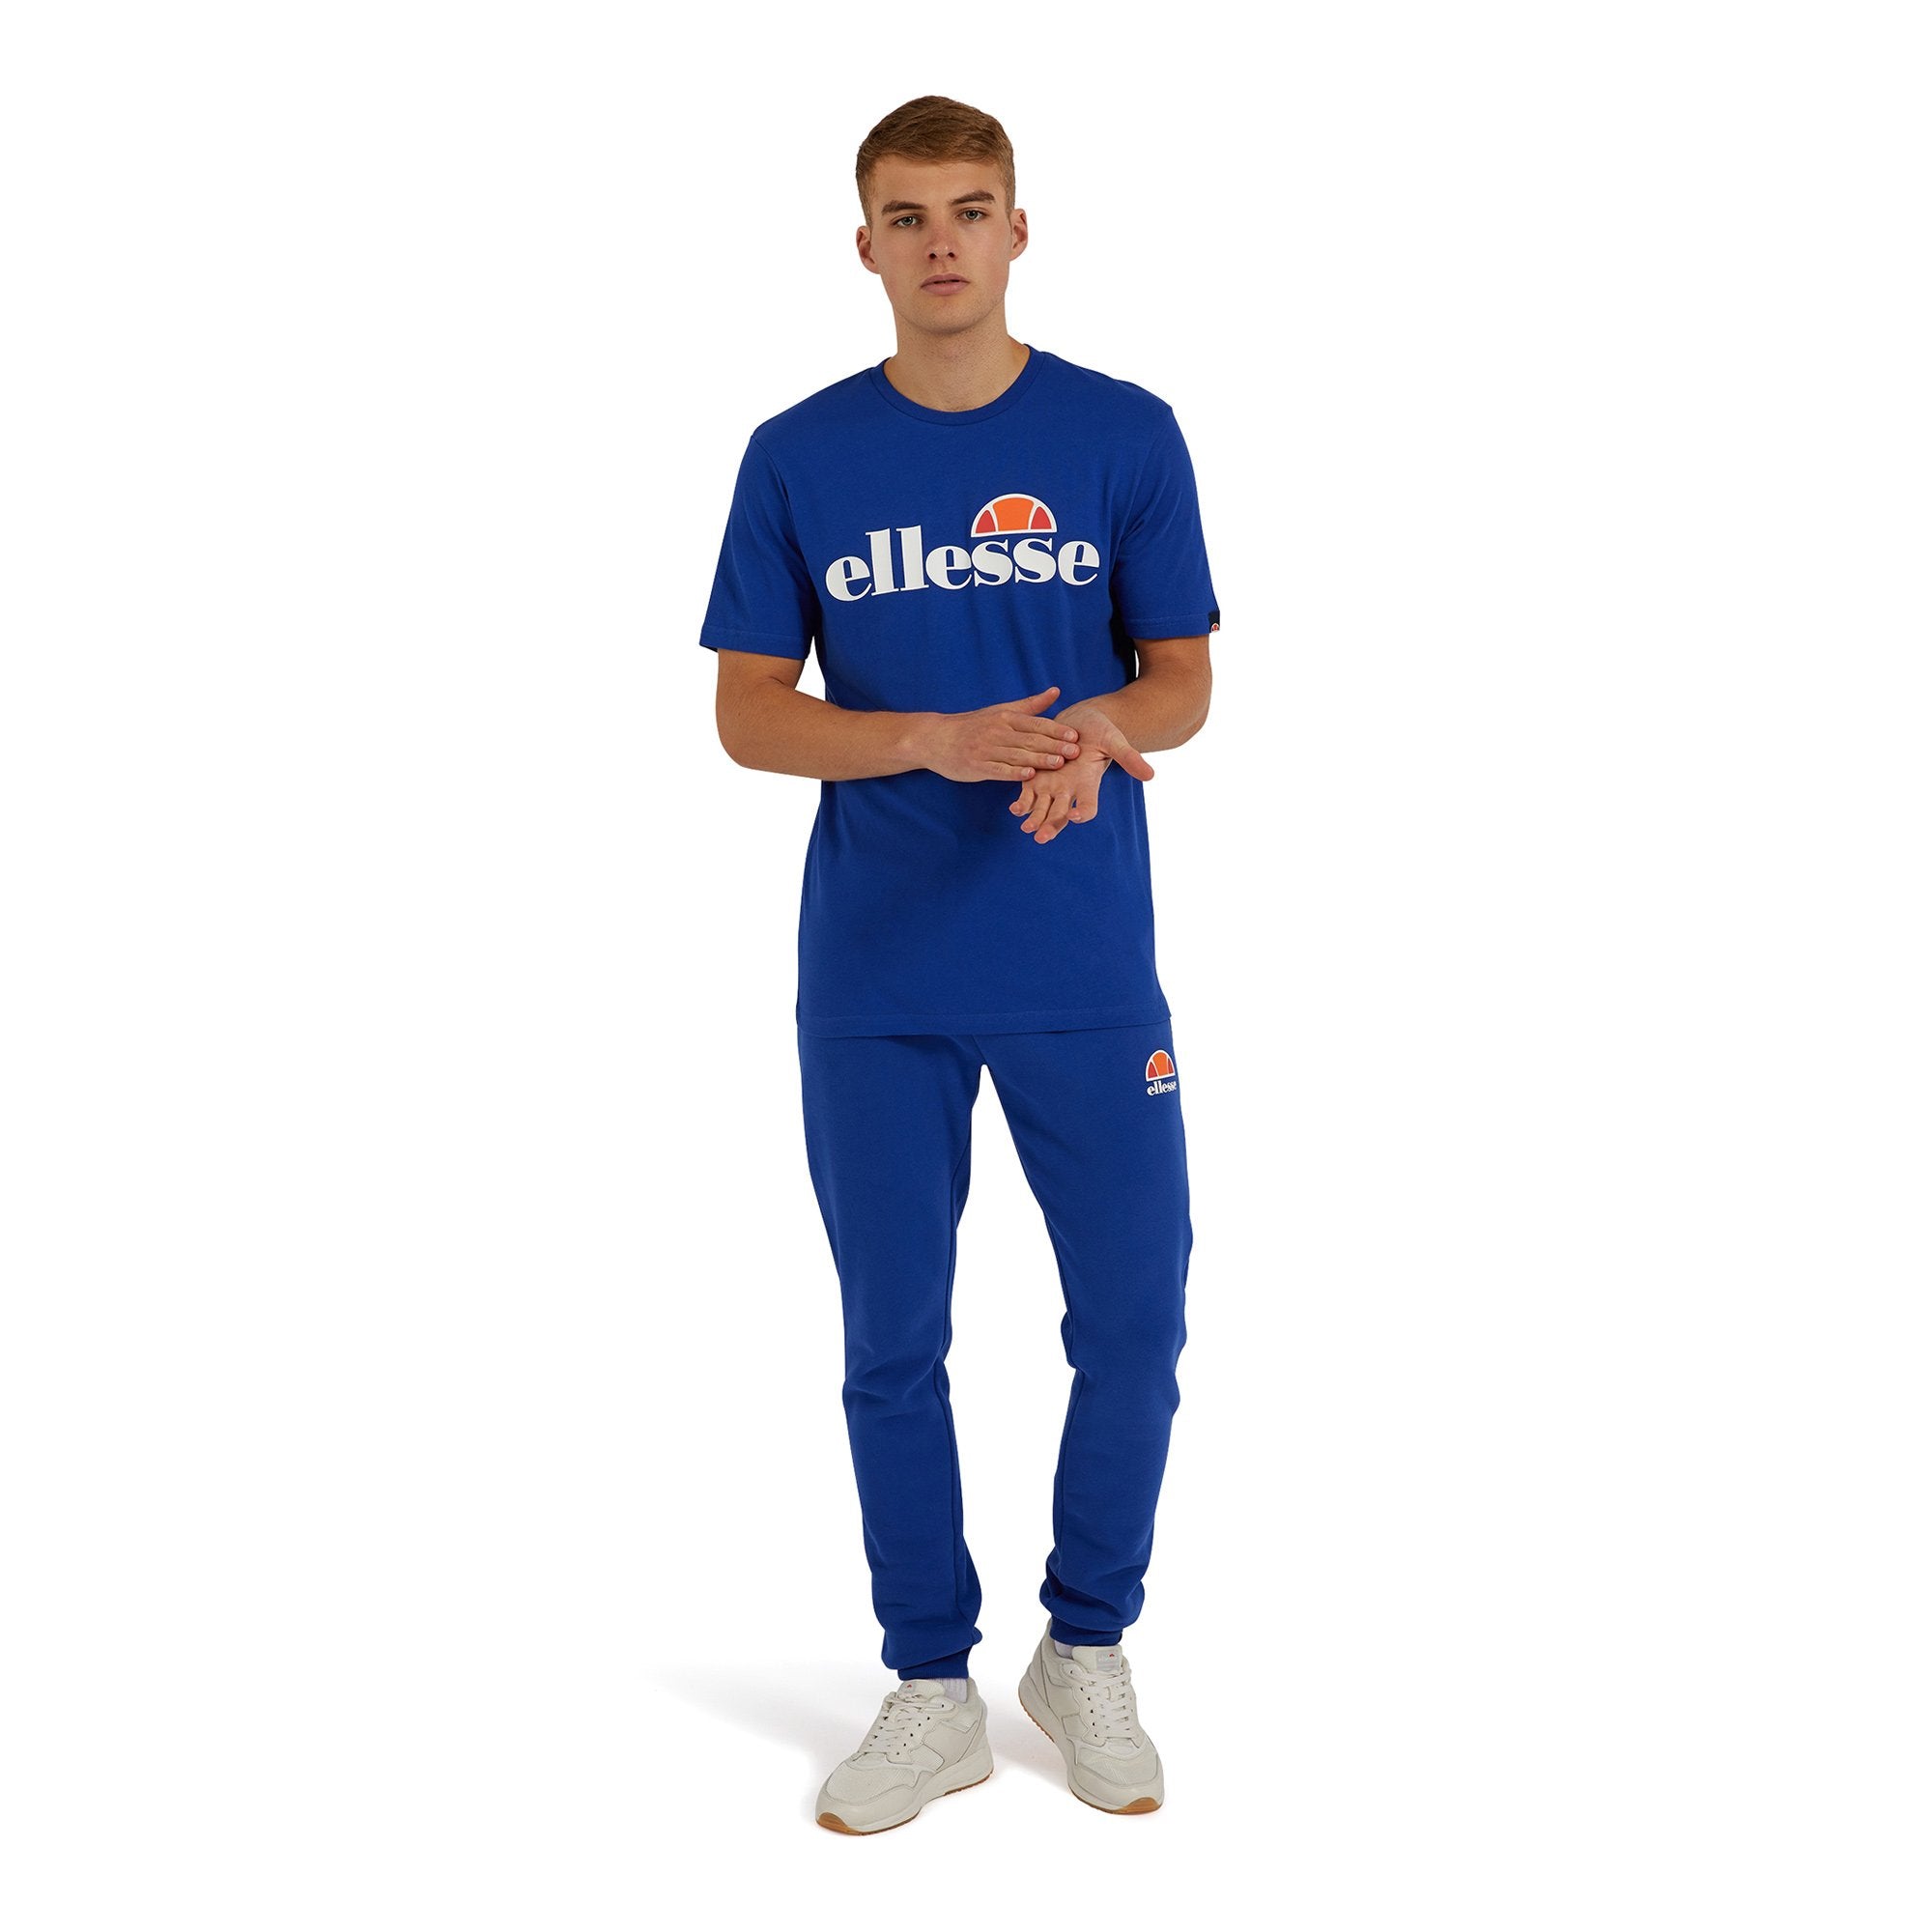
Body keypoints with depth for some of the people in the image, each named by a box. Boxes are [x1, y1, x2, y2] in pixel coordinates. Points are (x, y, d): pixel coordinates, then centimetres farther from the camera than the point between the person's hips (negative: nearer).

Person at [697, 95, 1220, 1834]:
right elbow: (748, 714, 1)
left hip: (1088, 972, 0)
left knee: (1133, 1326, 5)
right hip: (876, 982, 0)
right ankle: (933, 1689, 24)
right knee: (894, 1345, 7)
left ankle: (1089, 1653, 27)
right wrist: (934, 740, -17)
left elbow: (1183, 682, 3)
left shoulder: (1126, 435, 1)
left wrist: (1094, 732, -20)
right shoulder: (798, 457, 2)